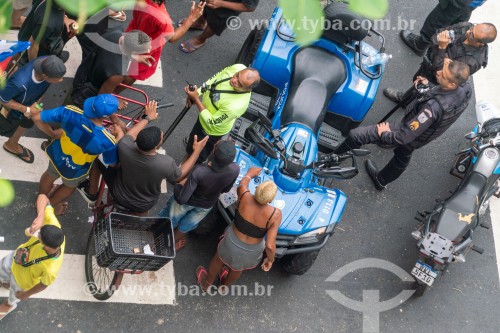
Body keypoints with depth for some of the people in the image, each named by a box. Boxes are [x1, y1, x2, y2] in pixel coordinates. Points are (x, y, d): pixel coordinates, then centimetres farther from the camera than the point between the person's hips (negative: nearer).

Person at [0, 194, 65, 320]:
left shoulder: (50, 269, -48)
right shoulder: (54, 227, -41)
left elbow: (43, 285, -25)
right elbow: (42, 198, -41)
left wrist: (26, 294, -5)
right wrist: (40, 217, -59)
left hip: (22, 279, -4)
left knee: (14, 295, 31)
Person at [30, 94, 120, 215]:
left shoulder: (70, 112, -35)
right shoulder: (107, 141, -40)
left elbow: (36, 117, -24)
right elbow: (112, 163, -18)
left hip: (57, 156, 2)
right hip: (75, 170, -2)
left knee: (50, 175, 38)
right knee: (70, 185, 36)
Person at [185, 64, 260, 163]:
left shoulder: (235, 106, -49)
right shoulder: (238, 68, -30)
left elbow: (212, 122, -31)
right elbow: (217, 77, -8)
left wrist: (196, 99, -31)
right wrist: (198, 92, -17)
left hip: (212, 129, -6)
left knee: (194, 152, 21)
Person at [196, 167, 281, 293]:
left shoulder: (244, 196, -28)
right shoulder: (275, 215, -32)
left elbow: (243, 183, -2)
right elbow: (270, 245, -29)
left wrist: (250, 174, 19)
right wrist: (270, 259, -8)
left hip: (232, 243, 0)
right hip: (251, 253, 0)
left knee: (218, 260, 34)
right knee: (237, 269, 34)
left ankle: (206, 283, 61)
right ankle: (224, 285, 64)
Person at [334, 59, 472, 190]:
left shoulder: (433, 107, -45)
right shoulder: (465, 87, -24)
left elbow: (404, 136, -35)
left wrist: (384, 134, -17)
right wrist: (429, 85, -8)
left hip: (410, 132, -8)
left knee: (355, 135, -1)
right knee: (403, 155, 35)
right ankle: (381, 181, 63)